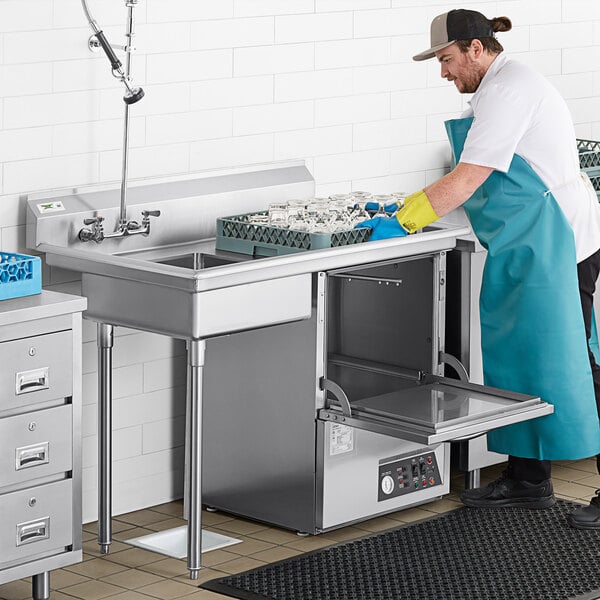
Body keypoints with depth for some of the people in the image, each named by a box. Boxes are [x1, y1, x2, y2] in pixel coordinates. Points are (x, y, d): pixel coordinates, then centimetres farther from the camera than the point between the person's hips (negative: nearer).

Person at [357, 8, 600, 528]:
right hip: (528, 247, 11)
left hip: (557, 244, -11)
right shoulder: (505, 86, 18)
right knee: (517, 355, 13)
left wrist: (403, 222, -18)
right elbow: (476, 181, 21)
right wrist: (403, 209, 17)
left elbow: (469, 179, -21)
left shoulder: (507, 90, -15)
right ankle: (528, 480, 21)